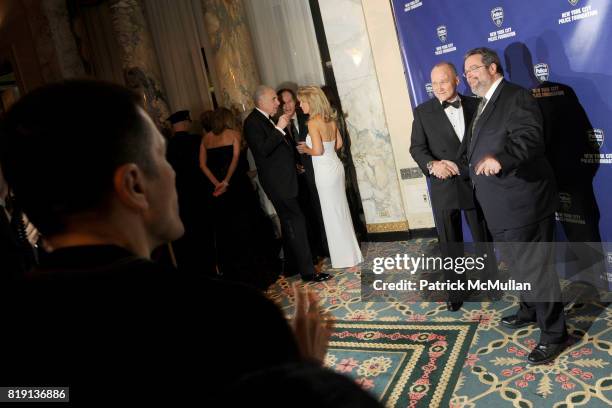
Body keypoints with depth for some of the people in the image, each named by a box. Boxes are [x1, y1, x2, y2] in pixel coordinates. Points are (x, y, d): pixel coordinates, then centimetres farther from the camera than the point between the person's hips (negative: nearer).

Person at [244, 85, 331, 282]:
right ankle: (307, 271, -5)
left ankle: (293, 263, 31)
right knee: (295, 222, -10)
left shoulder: (268, 119, 15)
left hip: (286, 178, 10)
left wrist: (295, 162, 18)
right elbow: (263, 149, -25)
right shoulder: (252, 122, -13)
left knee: (289, 222, 18)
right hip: (277, 181, -10)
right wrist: (279, 129, -22)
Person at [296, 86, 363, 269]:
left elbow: (318, 151, -22)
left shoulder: (313, 123, -18)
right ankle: (351, 252, 30)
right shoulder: (330, 119, 6)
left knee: (333, 215, 5)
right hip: (335, 166, 8)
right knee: (341, 211, 17)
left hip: (325, 172, -8)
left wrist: (306, 149, -2)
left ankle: (345, 257, 16)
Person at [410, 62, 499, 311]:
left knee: (484, 238, 14)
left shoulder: (475, 105, 4)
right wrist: (432, 165, -20)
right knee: (450, 243, 8)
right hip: (443, 186, -1)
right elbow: (416, 147, -3)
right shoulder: (423, 112, 0)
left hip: (475, 183, 1)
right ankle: (455, 292, 23)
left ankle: (492, 281, 35)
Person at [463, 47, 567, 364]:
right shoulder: (484, 104, 16)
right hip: (502, 205, 9)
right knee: (520, 263, 23)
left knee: (535, 267, -1)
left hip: (523, 203, -9)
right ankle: (529, 311, 41)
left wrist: (499, 158, -44)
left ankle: (553, 333, 13)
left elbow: (529, 138, -28)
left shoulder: (516, 97, -13)